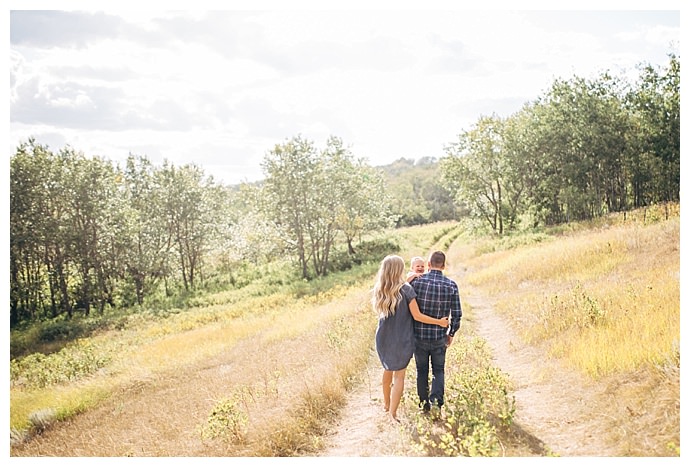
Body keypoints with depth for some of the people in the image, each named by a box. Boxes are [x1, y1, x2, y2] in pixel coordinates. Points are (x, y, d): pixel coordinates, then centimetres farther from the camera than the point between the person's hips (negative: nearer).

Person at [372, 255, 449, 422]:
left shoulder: (379, 290, -2)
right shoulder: (406, 289, -17)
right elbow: (417, 316, -14)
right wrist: (440, 322, -5)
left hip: (383, 338, 5)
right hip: (401, 339, -5)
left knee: (388, 369, 25)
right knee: (399, 375, 6)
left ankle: (386, 404, 40)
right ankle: (393, 413, 4)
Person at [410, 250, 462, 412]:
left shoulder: (417, 281, -11)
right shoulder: (451, 285, -8)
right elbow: (457, 314, -6)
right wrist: (451, 334, 10)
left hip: (419, 335, 0)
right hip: (440, 337, 0)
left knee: (422, 370, 17)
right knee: (438, 370, 16)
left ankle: (424, 402, 25)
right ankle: (436, 398, -3)